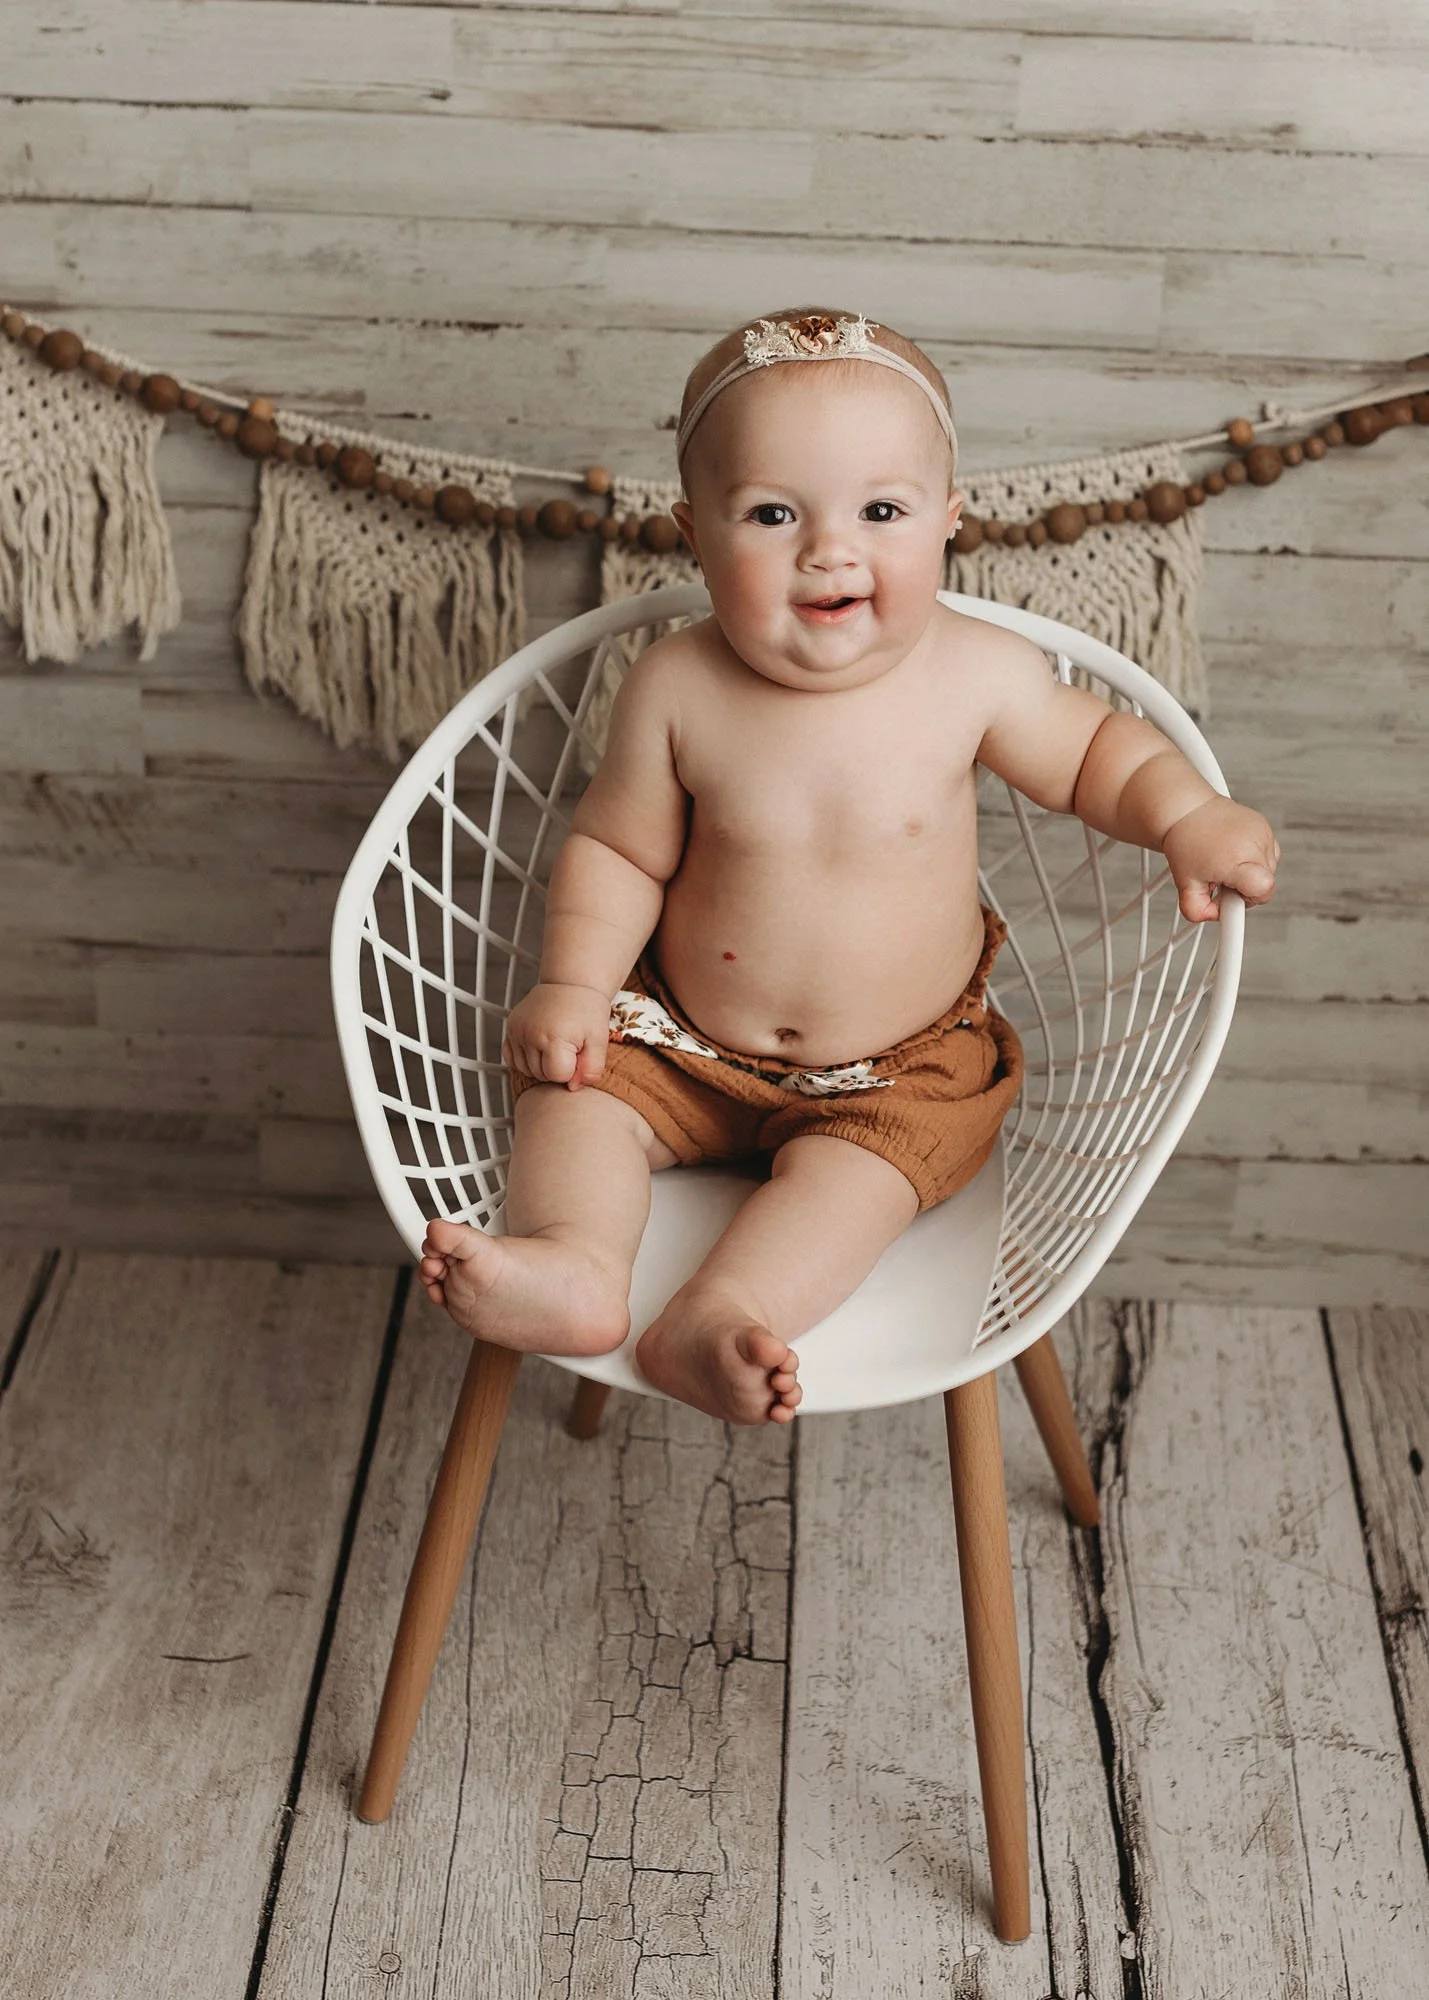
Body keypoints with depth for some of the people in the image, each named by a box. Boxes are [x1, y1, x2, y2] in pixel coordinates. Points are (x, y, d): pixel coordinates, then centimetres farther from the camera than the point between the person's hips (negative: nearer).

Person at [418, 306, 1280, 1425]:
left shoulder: (977, 674, -16)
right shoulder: (677, 690, -16)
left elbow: (1094, 750, 3)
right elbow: (616, 848, -2)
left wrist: (1185, 813, -17)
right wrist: (573, 984, -16)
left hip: (899, 1067, -1)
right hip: (683, 1036, 2)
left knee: (851, 1173, -26)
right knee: (576, 1085, -16)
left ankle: (711, 1322, -38)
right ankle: (574, 1264, -34)